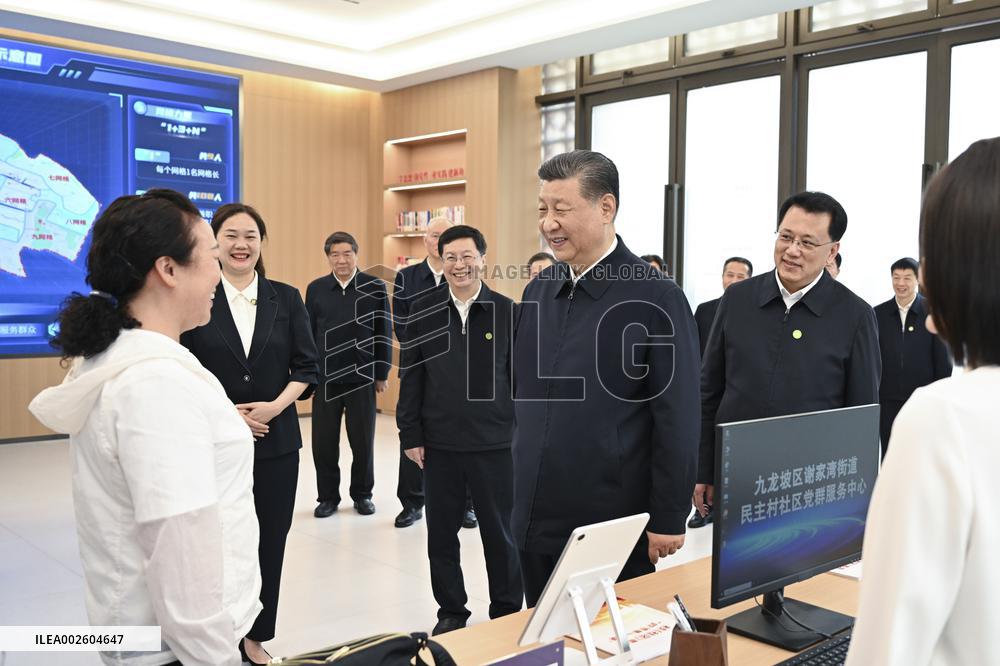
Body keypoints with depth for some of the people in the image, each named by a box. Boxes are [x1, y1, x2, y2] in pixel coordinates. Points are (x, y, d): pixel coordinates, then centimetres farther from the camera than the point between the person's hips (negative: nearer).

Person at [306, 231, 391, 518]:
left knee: (363, 440, 8)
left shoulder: (375, 287, -3)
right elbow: (308, 334, 6)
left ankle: (362, 494, 25)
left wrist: (382, 373, -2)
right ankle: (328, 496, 21)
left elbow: (384, 333, -1)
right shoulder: (315, 289, 3)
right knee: (323, 441, 6)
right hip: (324, 378, 2)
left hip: (362, 377, -1)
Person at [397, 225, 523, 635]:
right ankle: (451, 611, 29)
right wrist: (410, 435, 0)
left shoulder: (507, 312, -2)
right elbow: (412, 376, 3)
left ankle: (508, 612, 27)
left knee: (499, 532, 10)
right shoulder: (423, 311, 2)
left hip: (494, 443, -1)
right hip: (439, 443, 2)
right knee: (441, 533, 12)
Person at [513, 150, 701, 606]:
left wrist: (668, 520, -12)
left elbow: (677, 422, -12)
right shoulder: (538, 292, 7)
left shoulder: (656, 299, -13)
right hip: (535, 521, 6)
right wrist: (520, 490, 14)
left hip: (614, 529, -6)